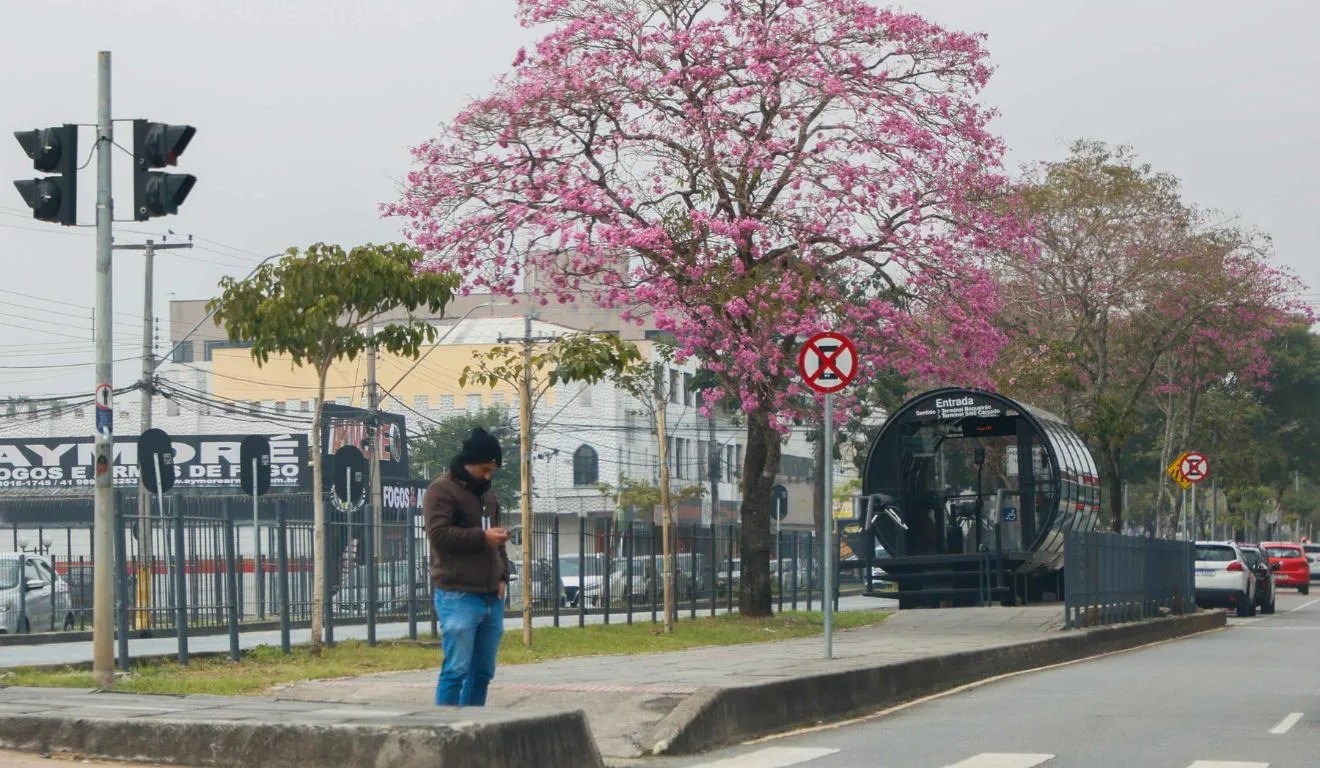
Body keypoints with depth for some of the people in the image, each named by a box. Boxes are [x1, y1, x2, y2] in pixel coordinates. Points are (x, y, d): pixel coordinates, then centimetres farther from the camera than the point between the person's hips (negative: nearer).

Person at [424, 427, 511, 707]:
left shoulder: (488, 496, 22)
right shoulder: (442, 490, -4)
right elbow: (438, 534, -16)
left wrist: (503, 577, 14)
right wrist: (482, 536, -18)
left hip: (492, 598, 8)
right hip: (458, 597, -8)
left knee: (483, 672, 8)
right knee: (457, 670, -10)